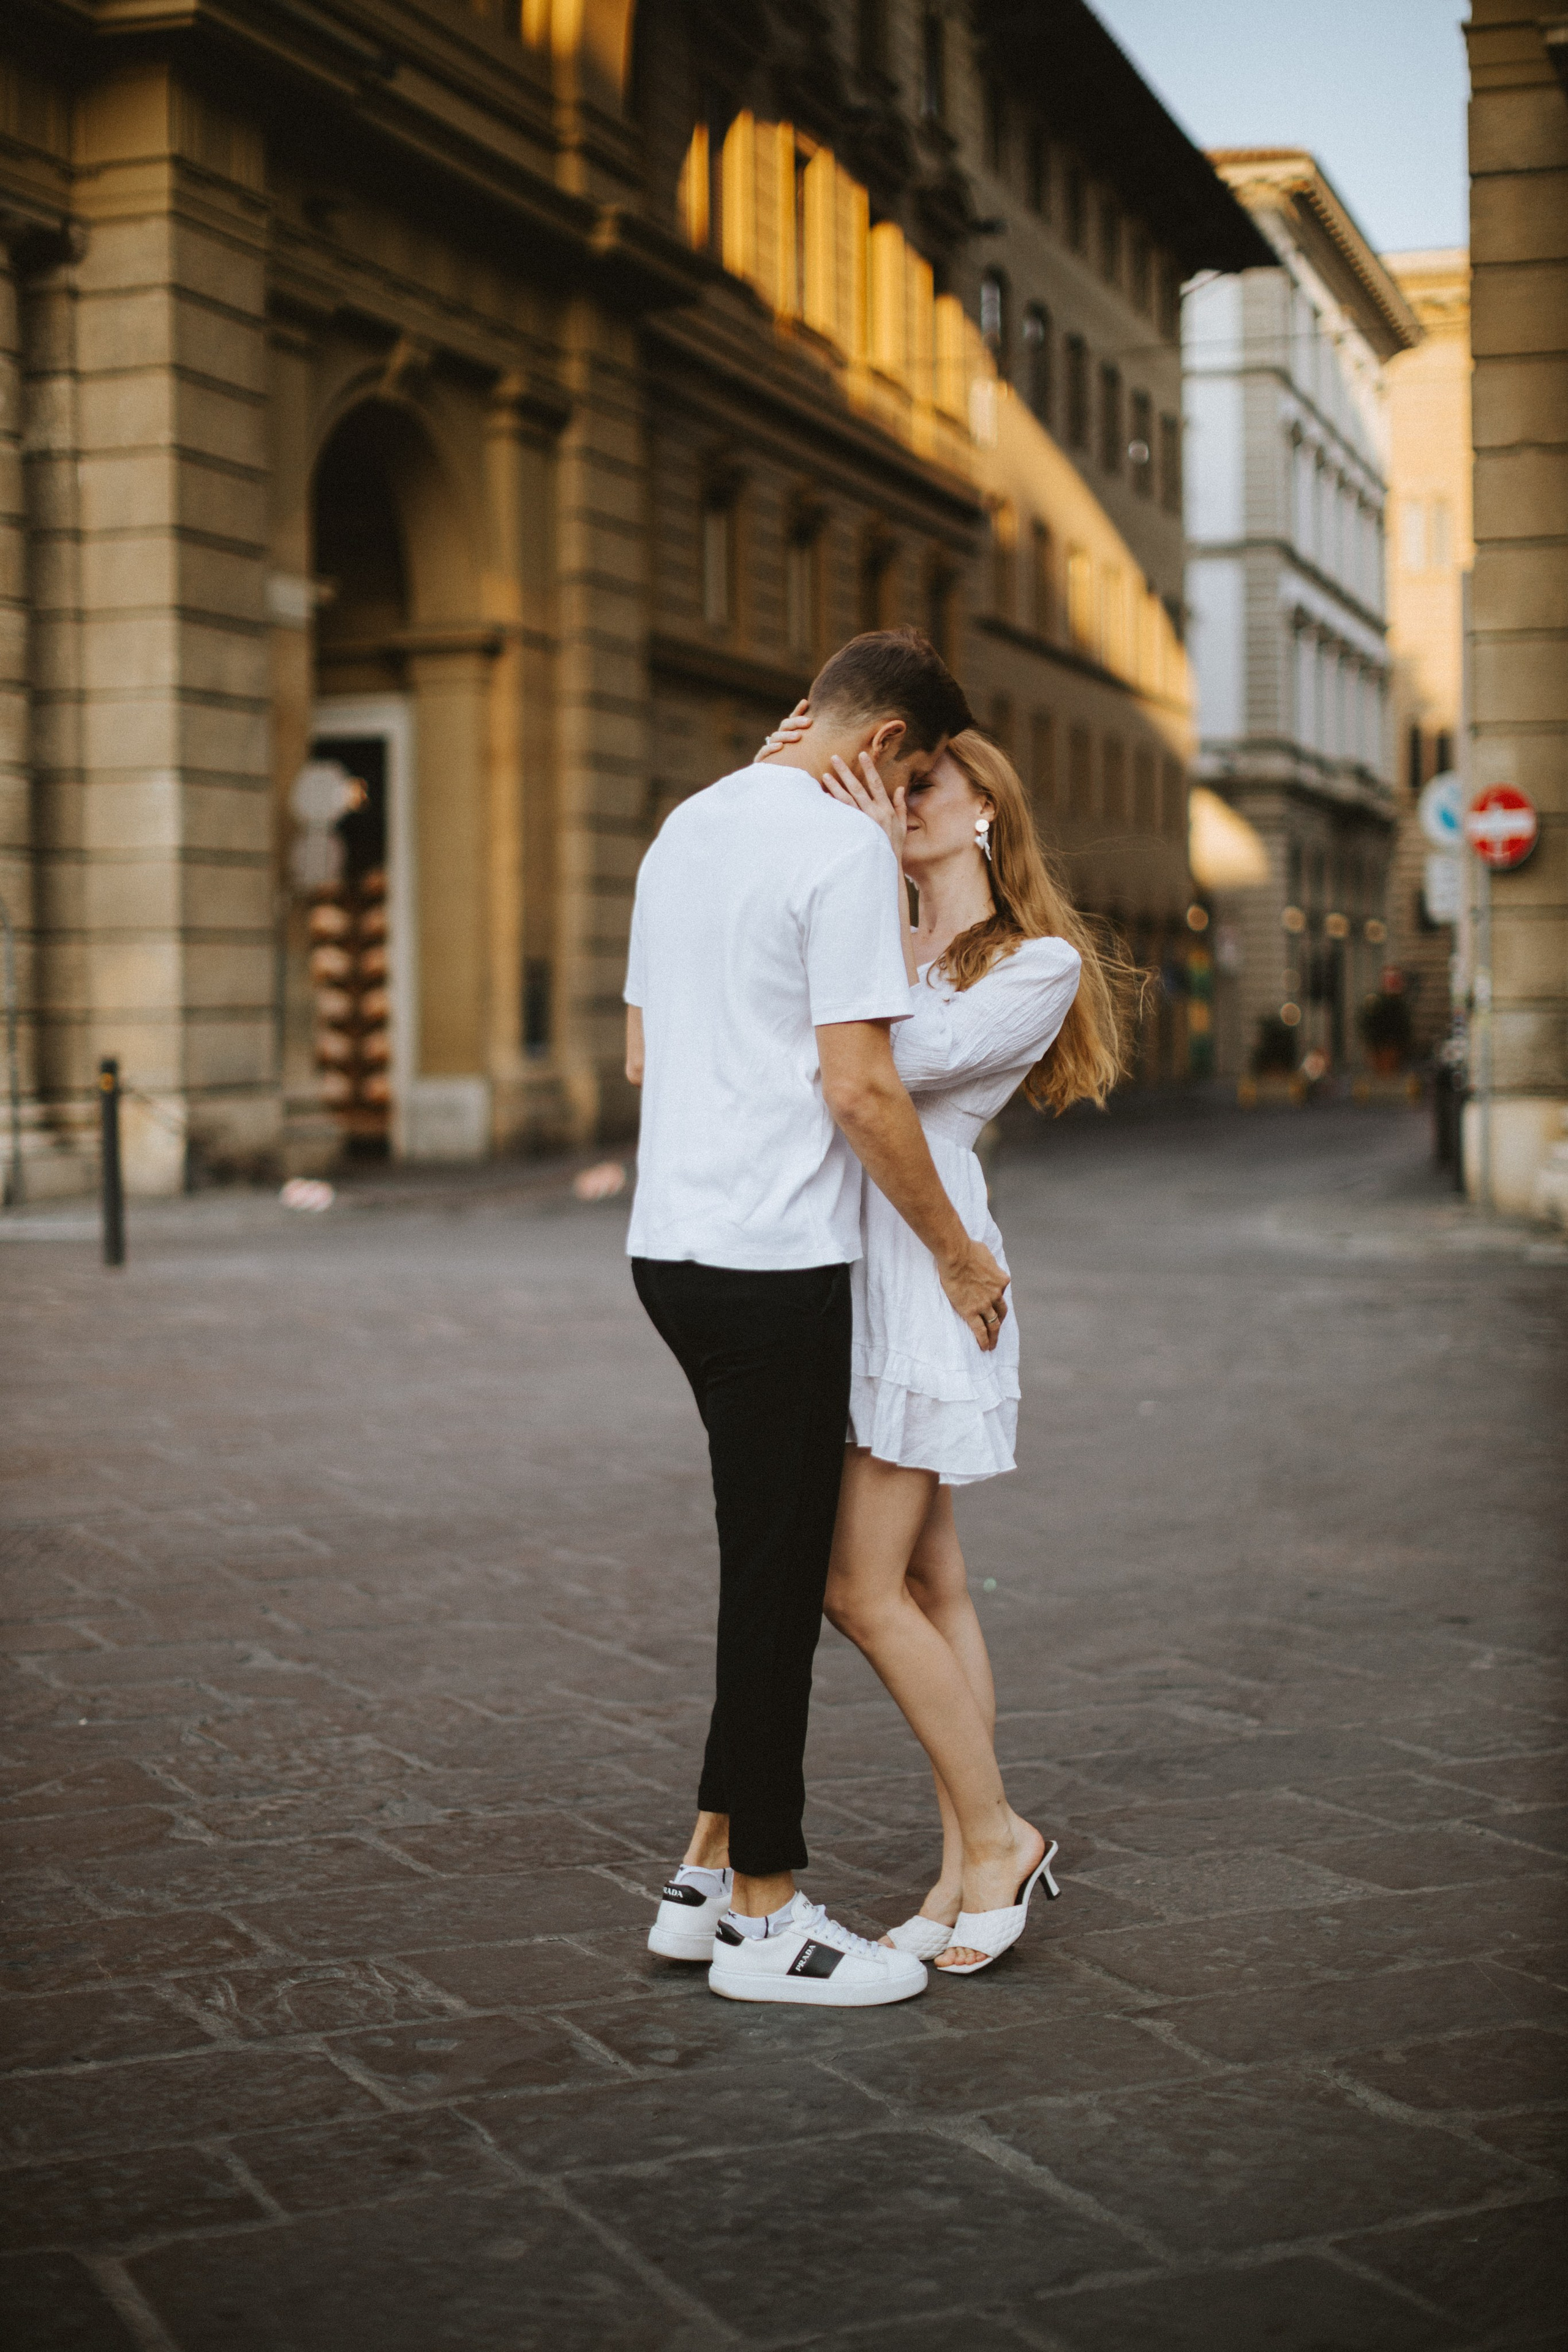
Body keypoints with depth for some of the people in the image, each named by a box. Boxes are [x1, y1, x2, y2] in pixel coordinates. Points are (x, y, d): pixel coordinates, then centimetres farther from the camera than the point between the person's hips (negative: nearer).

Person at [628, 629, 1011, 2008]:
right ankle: (763, 1918, 8)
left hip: (673, 1242, 9)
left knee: (776, 1566, 17)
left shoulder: (686, 828, 16)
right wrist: (957, 1253, -7)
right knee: (780, 1580, -1)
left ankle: (711, 1873, 23)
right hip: (774, 1260, -9)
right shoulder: (847, 849, -12)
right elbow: (861, 1086, -17)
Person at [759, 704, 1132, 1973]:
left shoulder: (1043, 961, 0)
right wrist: (768, 779, -3)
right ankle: (970, 1865, 14)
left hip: (924, 1261, -6)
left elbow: (917, 1059, -15)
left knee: (863, 1586, -8)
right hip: (833, 1252, 6)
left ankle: (994, 1833, 7)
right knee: (929, 1583, 8)